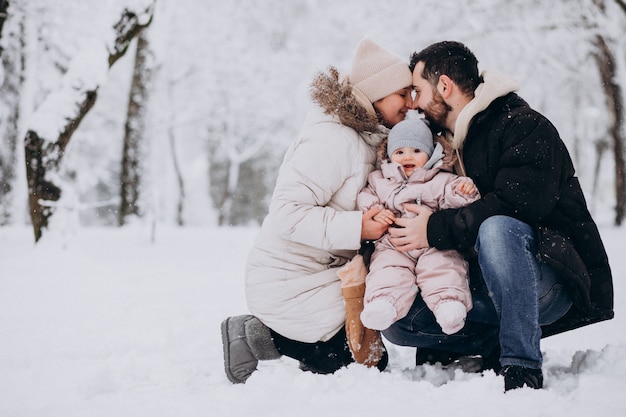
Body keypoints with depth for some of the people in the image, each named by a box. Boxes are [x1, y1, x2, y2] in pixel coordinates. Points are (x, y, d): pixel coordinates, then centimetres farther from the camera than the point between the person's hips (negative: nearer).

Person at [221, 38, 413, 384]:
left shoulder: (368, 138, 10)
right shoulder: (331, 140, -22)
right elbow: (288, 212, -28)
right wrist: (356, 227, -32)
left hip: (324, 273, 10)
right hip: (289, 284, -10)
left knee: (373, 358, 12)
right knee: (367, 363, -9)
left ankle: (262, 333, 13)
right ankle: (260, 339, 0)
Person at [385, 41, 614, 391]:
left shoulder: (525, 126, -11)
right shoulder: (445, 141, 16)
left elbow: (519, 203, -26)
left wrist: (436, 229, -23)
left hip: (556, 280, -7)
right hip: (485, 285, 7)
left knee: (496, 229, -39)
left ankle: (523, 367, -29)